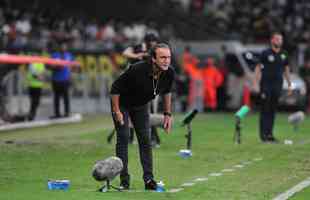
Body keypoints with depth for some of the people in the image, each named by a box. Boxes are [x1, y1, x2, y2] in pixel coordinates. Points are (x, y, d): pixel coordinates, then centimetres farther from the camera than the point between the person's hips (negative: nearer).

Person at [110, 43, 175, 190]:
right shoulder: (137, 70, -38)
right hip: (122, 103, -5)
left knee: (145, 140, 1)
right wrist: (116, 111, -23)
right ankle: (124, 181, -5)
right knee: (123, 138, -9)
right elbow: (115, 88, -25)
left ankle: (149, 179, 4)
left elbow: (167, 91, 2)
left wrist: (167, 114, 2)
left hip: (141, 106, 5)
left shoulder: (169, 73, -21)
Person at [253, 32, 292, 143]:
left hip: (277, 86, 5)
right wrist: (256, 83, -10)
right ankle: (263, 134, -5)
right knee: (265, 110, -5)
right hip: (266, 85, -5)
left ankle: (270, 134, 11)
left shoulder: (283, 55, 12)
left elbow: (286, 70, 19)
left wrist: (289, 85, 15)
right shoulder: (265, 53, -3)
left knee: (273, 110, 6)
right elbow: (258, 68, -2)